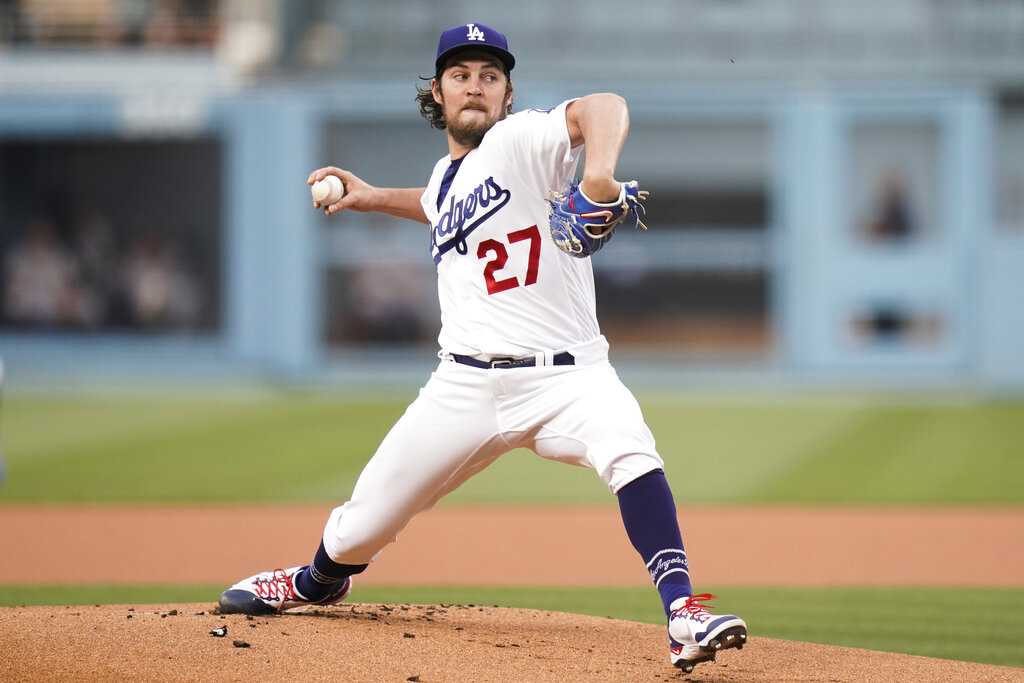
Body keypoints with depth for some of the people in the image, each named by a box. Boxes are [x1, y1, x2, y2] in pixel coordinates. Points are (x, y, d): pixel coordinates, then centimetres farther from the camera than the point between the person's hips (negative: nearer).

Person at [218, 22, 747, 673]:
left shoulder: (521, 139, -6)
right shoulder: (447, 175, 15)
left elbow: (603, 106, -27)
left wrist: (599, 172, -46)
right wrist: (376, 198, 32)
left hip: (566, 374, -6)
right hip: (466, 387, 6)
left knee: (629, 449, -37)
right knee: (360, 529, 9)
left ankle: (685, 616, -39)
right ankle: (318, 583, 43)